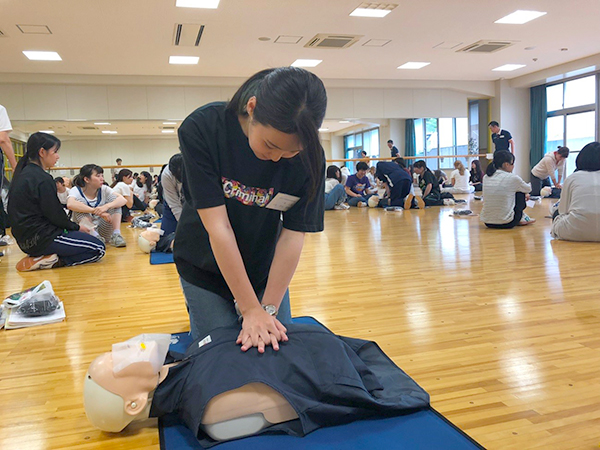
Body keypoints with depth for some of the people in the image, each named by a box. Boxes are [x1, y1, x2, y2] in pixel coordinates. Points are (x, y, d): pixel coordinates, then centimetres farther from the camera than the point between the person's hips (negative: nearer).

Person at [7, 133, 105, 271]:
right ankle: (53, 261, -11)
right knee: (98, 249, -5)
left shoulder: (23, 173, 11)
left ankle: (40, 256, 7)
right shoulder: (42, 179, -18)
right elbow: (55, 216, -16)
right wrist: (76, 227, 2)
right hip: (41, 238, -9)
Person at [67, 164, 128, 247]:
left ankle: (116, 235, -21)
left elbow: (123, 200, -17)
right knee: (80, 201, -22)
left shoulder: (104, 189, -2)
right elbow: (70, 204, -34)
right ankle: (95, 236, -33)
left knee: (113, 198, -9)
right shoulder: (76, 190, -10)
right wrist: (97, 211, -40)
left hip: (103, 232, 3)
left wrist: (106, 206, -36)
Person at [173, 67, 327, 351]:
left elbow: (293, 234, -18)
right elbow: (217, 226, -29)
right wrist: (251, 310, -28)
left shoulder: (309, 156, -20)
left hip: (266, 267, 2)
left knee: (280, 350, 8)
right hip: (206, 266, -2)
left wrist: (269, 309, -20)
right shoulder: (202, 129, -27)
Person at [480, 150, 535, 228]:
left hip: (487, 223, 5)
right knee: (521, 193, 15)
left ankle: (522, 218, 37)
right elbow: (528, 189, 11)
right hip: (506, 223, -5)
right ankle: (522, 218, 29)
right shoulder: (513, 178, -11)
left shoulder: (486, 178, 4)